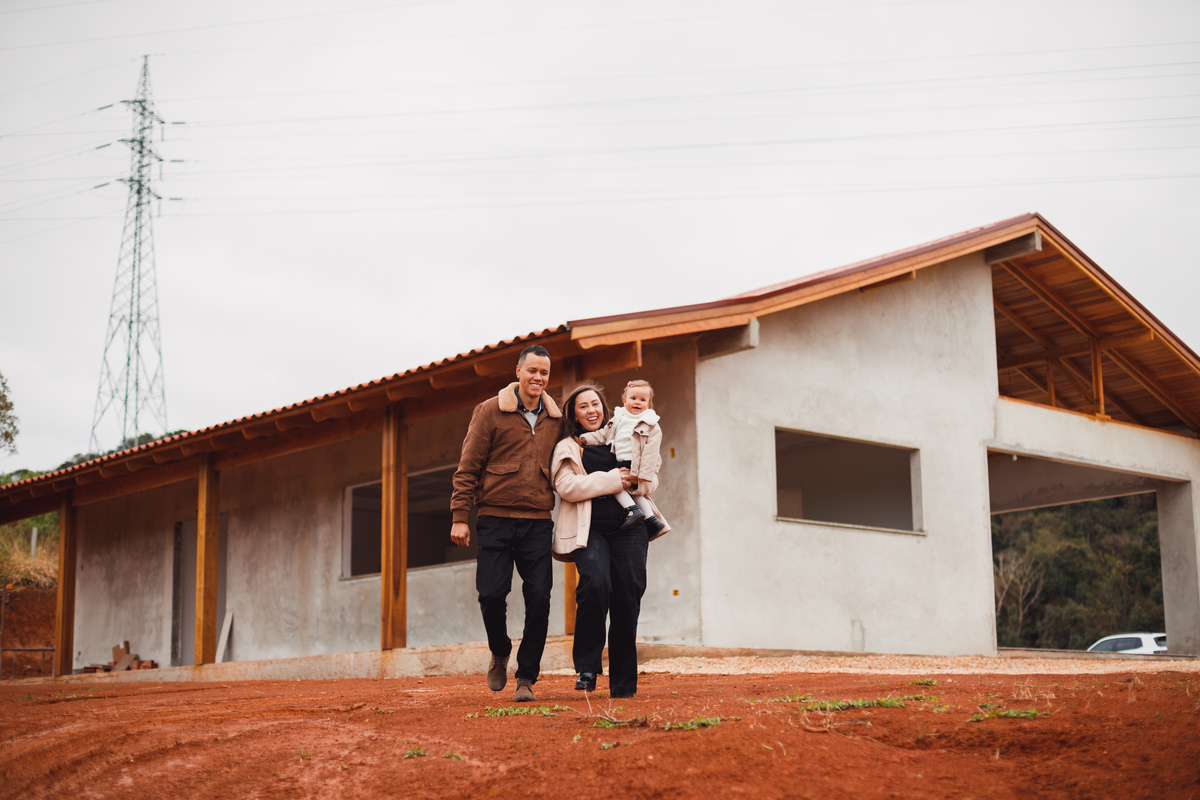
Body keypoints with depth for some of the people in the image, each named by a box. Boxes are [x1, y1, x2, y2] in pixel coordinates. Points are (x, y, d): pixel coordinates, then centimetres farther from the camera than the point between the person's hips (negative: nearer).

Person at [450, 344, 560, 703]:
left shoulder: (555, 419, 11)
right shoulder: (490, 411, 2)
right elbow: (468, 467, 1)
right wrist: (460, 516, -6)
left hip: (537, 522, 2)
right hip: (495, 517, -2)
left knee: (539, 598, -6)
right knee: (491, 594, -7)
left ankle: (526, 677, 6)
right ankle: (499, 654, 22)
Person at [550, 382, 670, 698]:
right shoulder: (567, 447, 13)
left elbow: (649, 483, 23)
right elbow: (567, 486, -5)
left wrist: (635, 480, -1)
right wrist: (612, 480, -8)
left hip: (628, 527, 3)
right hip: (588, 529, -3)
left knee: (628, 596, -4)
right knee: (595, 582, -27)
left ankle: (624, 684, 6)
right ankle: (587, 666, -12)